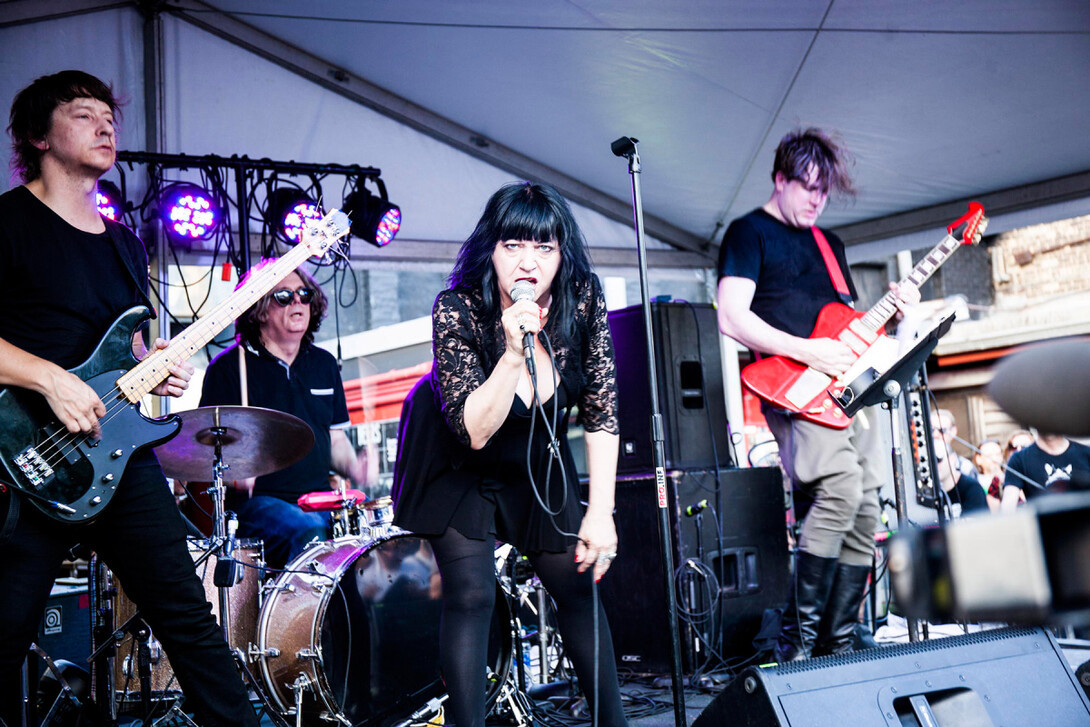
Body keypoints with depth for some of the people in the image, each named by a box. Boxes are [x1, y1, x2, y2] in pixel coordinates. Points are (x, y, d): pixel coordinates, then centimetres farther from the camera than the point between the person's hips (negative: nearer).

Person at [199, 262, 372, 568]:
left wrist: (352, 466, 1)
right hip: (257, 500, -5)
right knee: (308, 532, -34)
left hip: (320, 500, 5)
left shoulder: (324, 364, 18)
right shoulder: (228, 367, 1)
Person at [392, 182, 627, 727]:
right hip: (453, 459, -3)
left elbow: (601, 414, -15)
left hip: (535, 457, 4)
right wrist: (514, 353, -45)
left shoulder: (583, 301, -21)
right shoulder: (457, 310, -30)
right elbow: (473, 430, -32)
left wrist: (600, 513, -18)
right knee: (471, 594, -10)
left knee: (577, 585, 7)